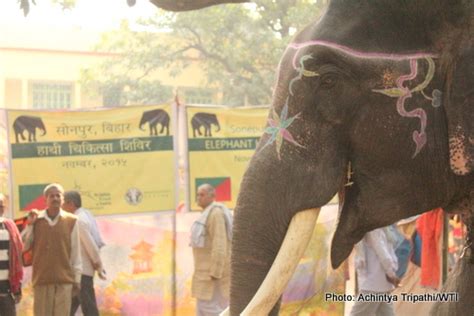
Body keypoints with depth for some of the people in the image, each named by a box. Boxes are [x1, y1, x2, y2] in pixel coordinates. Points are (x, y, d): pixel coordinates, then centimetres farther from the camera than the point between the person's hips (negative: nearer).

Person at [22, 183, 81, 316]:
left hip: (64, 280, -1)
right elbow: (24, 246, 4)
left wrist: (77, 278, 4)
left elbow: (76, 252, 4)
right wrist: (29, 225, -4)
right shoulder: (36, 219, 7)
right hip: (41, 279, 1)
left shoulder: (71, 221, 2)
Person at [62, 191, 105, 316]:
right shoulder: (86, 215, 12)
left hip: (82, 271, -10)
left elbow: (91, 246, -19)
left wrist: (99, 267, -10)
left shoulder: (79, 220, -16)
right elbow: (99, 243, 13)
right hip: (80, 269, 10)